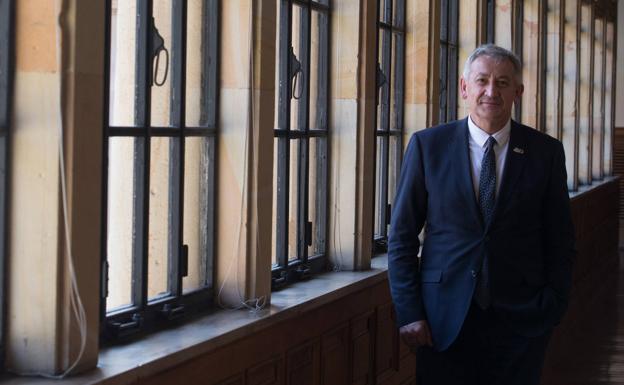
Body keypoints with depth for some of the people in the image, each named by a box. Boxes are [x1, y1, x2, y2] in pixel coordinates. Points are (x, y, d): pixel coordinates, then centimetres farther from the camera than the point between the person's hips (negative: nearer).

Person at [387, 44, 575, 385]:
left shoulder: (546, 152, 2)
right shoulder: (428, 145, 0)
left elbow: (560, 241, 6)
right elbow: (402, 237, 1)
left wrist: (551, 310, -3)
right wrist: (409, 313, -5)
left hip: (519, 319, 1)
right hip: (443, 317, 0)